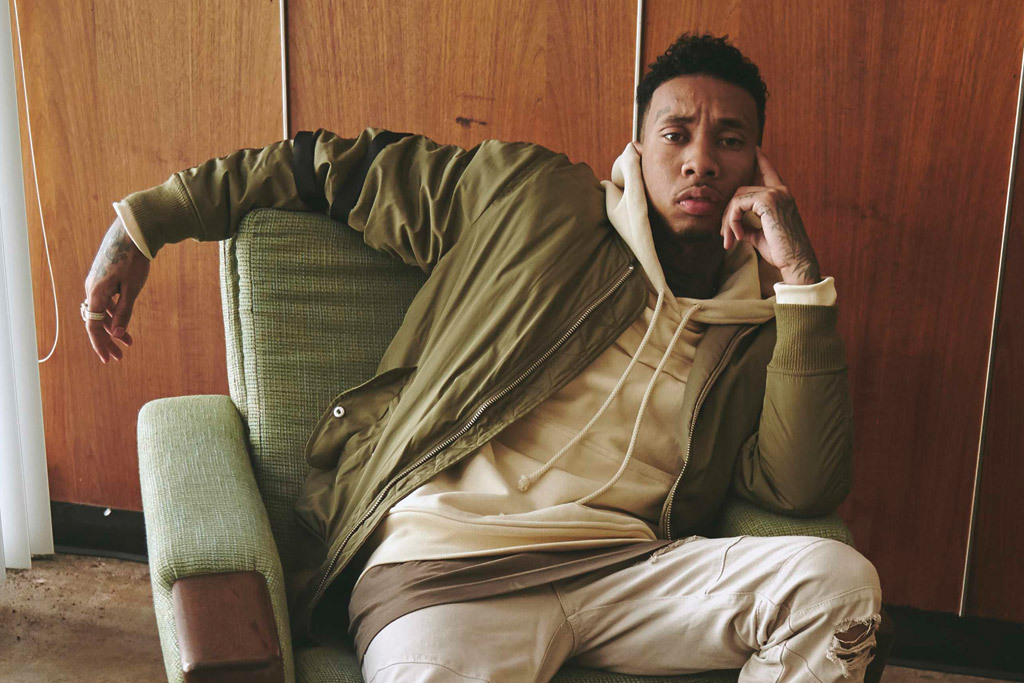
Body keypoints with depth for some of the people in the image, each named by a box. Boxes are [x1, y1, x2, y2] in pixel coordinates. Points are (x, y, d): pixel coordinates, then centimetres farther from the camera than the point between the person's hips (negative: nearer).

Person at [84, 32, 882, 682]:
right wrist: (146, 220, 18)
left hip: (621, 569, 4)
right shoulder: (531, 196, 10)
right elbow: (344, 165, 17)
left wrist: (802, 277, -3)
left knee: (839, 583, -21)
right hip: (442, 562, -3)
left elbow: (804, 489, -1)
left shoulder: (757, 330, 15)